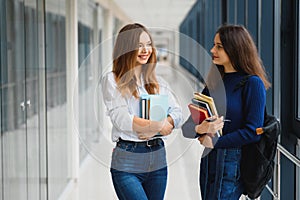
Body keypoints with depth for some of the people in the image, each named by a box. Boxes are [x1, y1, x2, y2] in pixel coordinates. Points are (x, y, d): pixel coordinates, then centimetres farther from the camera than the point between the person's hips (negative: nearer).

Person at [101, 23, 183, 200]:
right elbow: (121, 119, -13)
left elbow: (178, 114, 5)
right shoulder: (112, 80, -1)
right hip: (127, 162, -5)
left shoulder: (157, 81, 14)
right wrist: (158, 126, -18)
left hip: (157, 160, 5)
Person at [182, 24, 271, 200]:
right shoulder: (214, 82, 10)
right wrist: (199, 129, -14)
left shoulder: (253, 83, -10)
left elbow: (253, 132, -16)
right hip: (208, 162, 7)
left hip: (233, 164, -7)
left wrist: (214, 142, -12)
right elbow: (187, 125, 8)